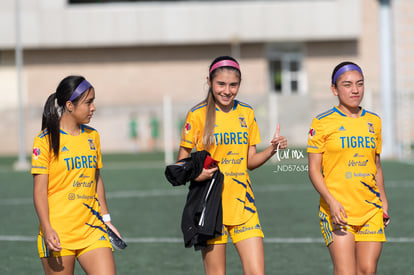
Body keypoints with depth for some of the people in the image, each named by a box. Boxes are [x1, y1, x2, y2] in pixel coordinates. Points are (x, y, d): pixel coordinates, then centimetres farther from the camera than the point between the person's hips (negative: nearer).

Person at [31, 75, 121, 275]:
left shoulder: (92, 136, 11)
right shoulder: (46, 140, -7)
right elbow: (39, 191, -9)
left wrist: (105, 218, 19)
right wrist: (47, 230, -18)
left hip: (92, 228, 5)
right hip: (58, 234, -5)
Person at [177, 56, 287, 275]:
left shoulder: (246, 113, 9)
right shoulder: (198, 115, -4)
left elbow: (249, 161, 14)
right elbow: (181, 162, -1)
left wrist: (271, 149, -4)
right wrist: (195, 174, -22)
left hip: (242, 204, 4)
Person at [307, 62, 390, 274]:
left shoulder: (373, 121, 12)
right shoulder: (322, 123, -2)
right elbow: (314, 169, -4)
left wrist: (384, 203, 15)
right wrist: (332, 202, -16)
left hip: (371, 210, 5)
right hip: (338, 209, -5)